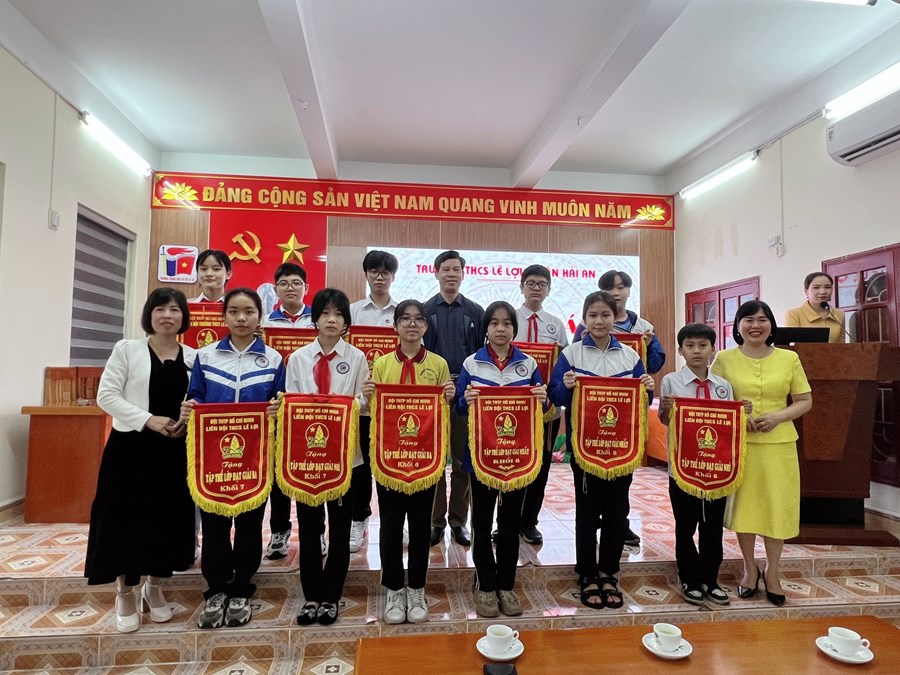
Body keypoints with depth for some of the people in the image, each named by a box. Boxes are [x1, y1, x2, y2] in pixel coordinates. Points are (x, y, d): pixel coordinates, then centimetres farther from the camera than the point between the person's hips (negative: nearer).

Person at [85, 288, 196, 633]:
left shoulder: (193, 357, 5)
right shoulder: (127, 349, -1)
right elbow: (106, 395, -6)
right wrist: (149, 419, -16)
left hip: (175, 450, 2)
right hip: (131, 447, -2)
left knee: (168, 519, 8)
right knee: (127, 518, 3)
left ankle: (154, 588, 30)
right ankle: (125, 594, 24)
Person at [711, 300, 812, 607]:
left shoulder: (789, 358, 4)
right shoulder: (724, 359, 0)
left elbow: (805, 401, 6)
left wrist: (778, 416, -11)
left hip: (779, 443, 1)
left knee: (777, 506, 7)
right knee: (742, 504, 7)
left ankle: (772, 571, 26)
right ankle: (749, 568, 26)